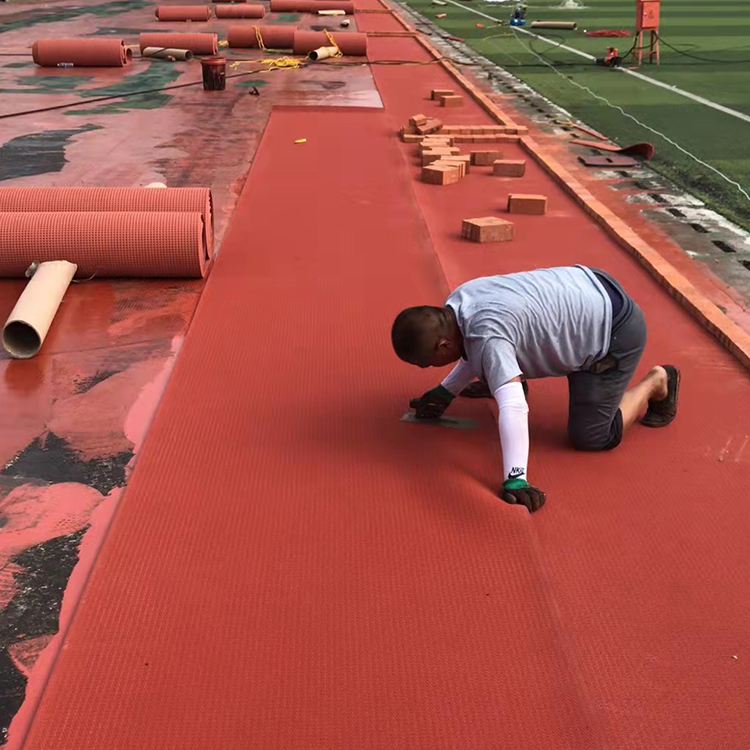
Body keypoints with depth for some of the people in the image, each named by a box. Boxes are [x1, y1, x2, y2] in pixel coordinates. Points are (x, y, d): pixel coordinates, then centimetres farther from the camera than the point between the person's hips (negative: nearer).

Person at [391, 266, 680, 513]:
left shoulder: (487, 337, -35)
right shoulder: (457, 301, -6)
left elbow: (513, 408, -44)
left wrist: (515, 479, -45)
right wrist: (445, 391, 15)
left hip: (618, 330, -9)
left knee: (589, 436, -4)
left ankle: (656, 383, 14)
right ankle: (497, 379, 44)